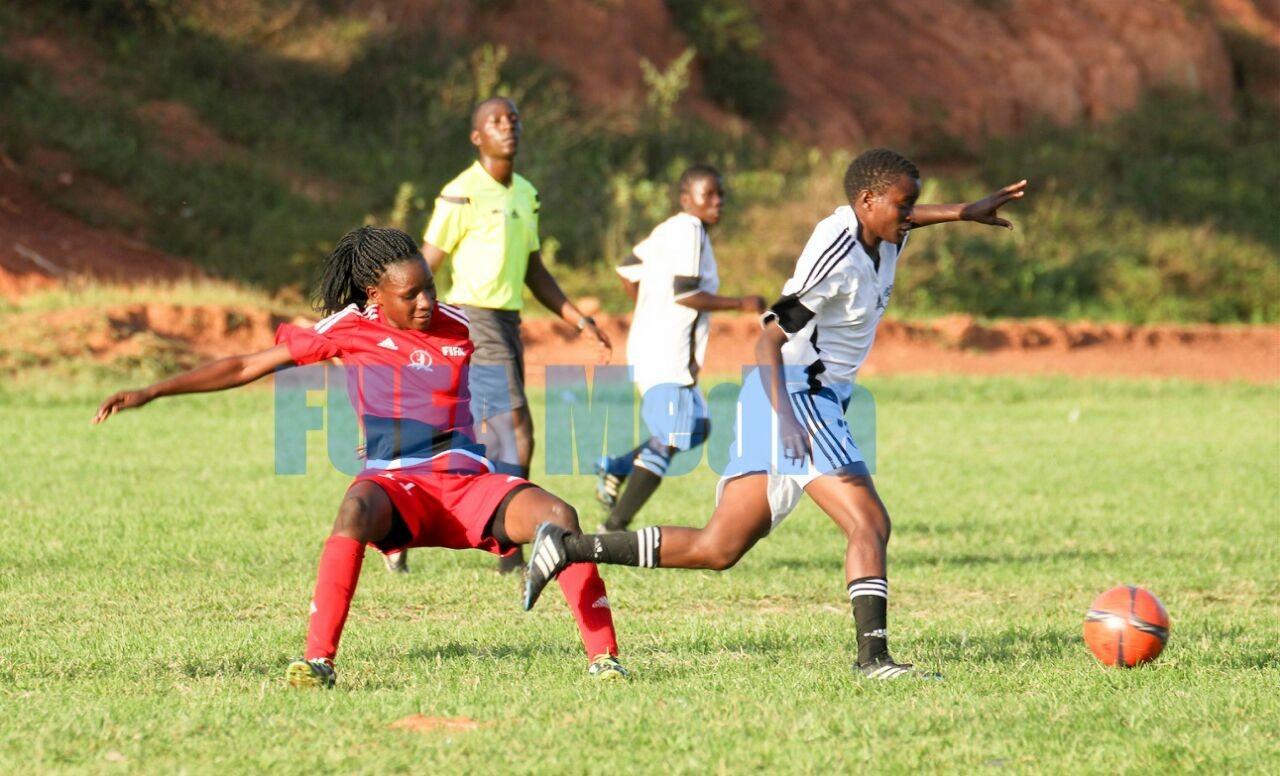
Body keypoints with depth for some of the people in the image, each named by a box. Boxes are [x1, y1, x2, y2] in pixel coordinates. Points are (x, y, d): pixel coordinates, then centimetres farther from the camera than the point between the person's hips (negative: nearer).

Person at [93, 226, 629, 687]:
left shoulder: (457, 328, 8)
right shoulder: (350, 329, 3)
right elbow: (247, 366, 7)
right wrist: (151, 392, 5)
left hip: (467, 483, 3)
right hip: (397, 485, -2)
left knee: (557, 515, -24)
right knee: (358, 508, -39)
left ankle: (602, 656, -14)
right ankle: (318, 659, -36)